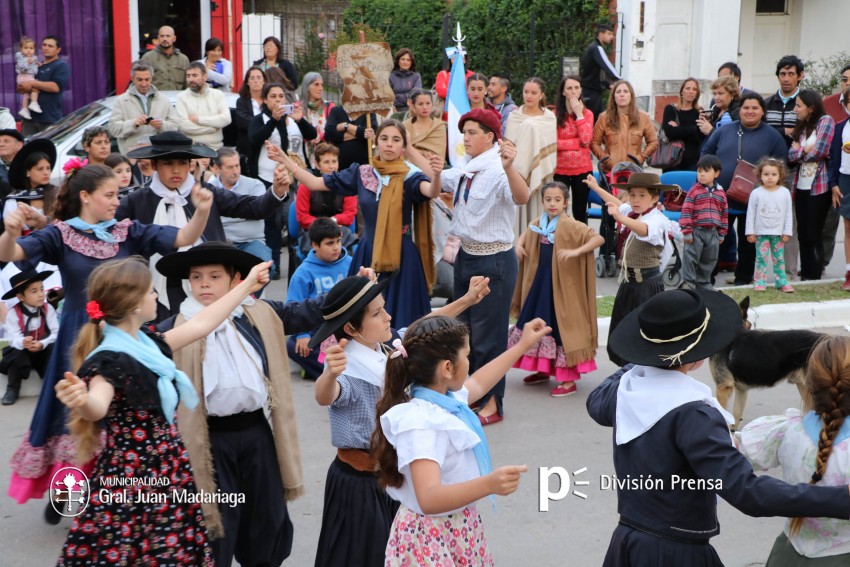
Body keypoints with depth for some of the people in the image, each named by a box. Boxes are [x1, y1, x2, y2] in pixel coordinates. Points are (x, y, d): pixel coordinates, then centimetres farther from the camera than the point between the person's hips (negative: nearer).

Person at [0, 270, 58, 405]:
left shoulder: (48, 309, -9)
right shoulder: (13, 314, -15)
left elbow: (55, 333, -15)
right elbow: (14, 338, -22)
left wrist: (42, 344, -34)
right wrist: (23, 343, -47)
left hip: (44, 350, 1)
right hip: (22, 350, -1)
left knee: (55, 349, -30)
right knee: (17, 355, -33)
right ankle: (12, 389, -6)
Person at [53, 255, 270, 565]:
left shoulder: (148, 343, 7)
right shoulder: (109, 361, -19)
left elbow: (200, 325, 17)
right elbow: (97, 406, -38)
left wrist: (247, 284, 24)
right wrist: (81, 401, -62)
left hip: (167, 473, 8)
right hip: (130, 481, -8)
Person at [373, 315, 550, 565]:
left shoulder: (444, 397, -1)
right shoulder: (420, 423, -29)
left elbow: (476, 384, 22)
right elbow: (429, 499, -38)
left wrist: (522, 345, 28)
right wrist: (488, 484, -51)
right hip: (432, 540, -9)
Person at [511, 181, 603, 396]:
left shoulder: (570, 226, -15)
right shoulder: (538, 224, 6)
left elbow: (599, 239, -22)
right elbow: (526, 234, 27)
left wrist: (576, 252, -31)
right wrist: (519, 245, 6)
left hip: (562, 286, -7)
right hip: (540, 283, 7)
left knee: (562, 326, -4)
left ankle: (569, 380, 4)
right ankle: (544, 370, 31)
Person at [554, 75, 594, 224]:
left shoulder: (587, 113, 6)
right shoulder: (554, 113, -3)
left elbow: (586, 139, -10)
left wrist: (579, 114, -9)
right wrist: (578, 143, -11)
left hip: (583, 169, 2)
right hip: (560, 169, -2)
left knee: (580, 211, 9)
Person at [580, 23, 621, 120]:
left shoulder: (595, 48, 17)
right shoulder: (596, 48, -13)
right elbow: (607, 67, -25)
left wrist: (608, 85, 7)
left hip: (594, 91, 10)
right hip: (590, 92, -10)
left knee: (599, 119, 9)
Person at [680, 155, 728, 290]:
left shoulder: (720, 193, 8)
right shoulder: (694, 190, -6)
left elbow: (724, 214, 14)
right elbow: (686, 211, -9)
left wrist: (722, 233, 12)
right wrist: (687, 232, -14)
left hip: (713, 233, 5)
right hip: (696, 231, -4)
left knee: (709, 260, 13)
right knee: (691, 258, -3)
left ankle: (703, 283, 27)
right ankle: (688, 283, 8)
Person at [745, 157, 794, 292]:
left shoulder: (785, 192, 0)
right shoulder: (756, 193, -5)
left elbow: (788, 214, 4)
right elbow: (751, 214, -2)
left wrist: (787, 232, 2)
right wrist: (750, 232, -4)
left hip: (778, 233, 2)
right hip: (761, 233, -2)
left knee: (779, 258, 7)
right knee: (761, 257, -2)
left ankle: (781, 281, 13)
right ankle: (759, 282, 3)